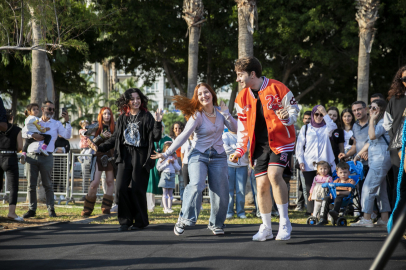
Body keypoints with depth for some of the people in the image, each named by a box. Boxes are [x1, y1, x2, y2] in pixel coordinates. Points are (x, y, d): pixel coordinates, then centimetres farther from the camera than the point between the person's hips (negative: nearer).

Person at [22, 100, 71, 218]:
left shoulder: (56, 124, 13)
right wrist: (33, 135, -10)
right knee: (31, 184, 1)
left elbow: (67, 136, 1)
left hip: (46, 157, -1)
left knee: (47, 184, 1)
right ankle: (32, 209, 6)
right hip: (31, 156, 1)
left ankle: (51, 209, 5)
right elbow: (23, 132, 5)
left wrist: (67, 121, -8)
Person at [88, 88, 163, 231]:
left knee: (137, 189, -4)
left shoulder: (146, 117, 0)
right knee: (121, 188, -6)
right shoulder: (123, 118, 12)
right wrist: (100, 148, 10)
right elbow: (115, 137, 19)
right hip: (125, 156, 4)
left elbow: (156, 137, -5)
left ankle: (140, 221, 10)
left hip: (140, 157, -4)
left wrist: (158, 122, -20)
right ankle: (125, 221, 5)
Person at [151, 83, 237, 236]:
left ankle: (216, 224, 17)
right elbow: (183, 136, -10)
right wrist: (167, 153, -14)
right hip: (199, 156, -4)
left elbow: (235, 129, 2)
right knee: (196, 185, -27)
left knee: (221, 192, -1)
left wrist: (227, 114, -13)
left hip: (218, 157, 4)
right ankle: (183, 220, -18)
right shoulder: (197, 116, -8)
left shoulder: (220, 111, 3)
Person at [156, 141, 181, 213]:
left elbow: (178, 168, 13)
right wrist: (167, 163, -9)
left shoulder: (174, 158, 14)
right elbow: (159, 168, -5)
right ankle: (165, 208, -11)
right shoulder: (162, 158, 3)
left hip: (172, 175, 4)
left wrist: (174, 163, -4)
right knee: (165, 193, -6)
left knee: (170, 193, 3)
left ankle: (169, 208, 5)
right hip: (164, 175, -4)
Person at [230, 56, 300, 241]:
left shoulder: (277, 88, -10)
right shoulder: (242, 97, 6)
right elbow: (243, 125, 14)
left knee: (274, 174, -24)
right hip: (260, 146, 5)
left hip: (281, 141, -5)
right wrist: (240, 149, 9)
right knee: (261, 184, 1)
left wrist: (287, 117, -25)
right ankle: (266, 228, 14)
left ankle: (285, 223, -16)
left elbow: (294, 109, -3)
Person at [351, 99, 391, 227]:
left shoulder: (384, 122, -10)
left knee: (368, 188, -12)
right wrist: (358, 154, 27)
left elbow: (373, 135, -25)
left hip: (381, 158, -10)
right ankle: (384, 219, 9)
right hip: (375, 159, 10)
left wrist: (372, 120, -15)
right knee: (380, 190, 9)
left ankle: (366, 218, -12)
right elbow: (370, 142, 27)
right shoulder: (377, 123, 21)